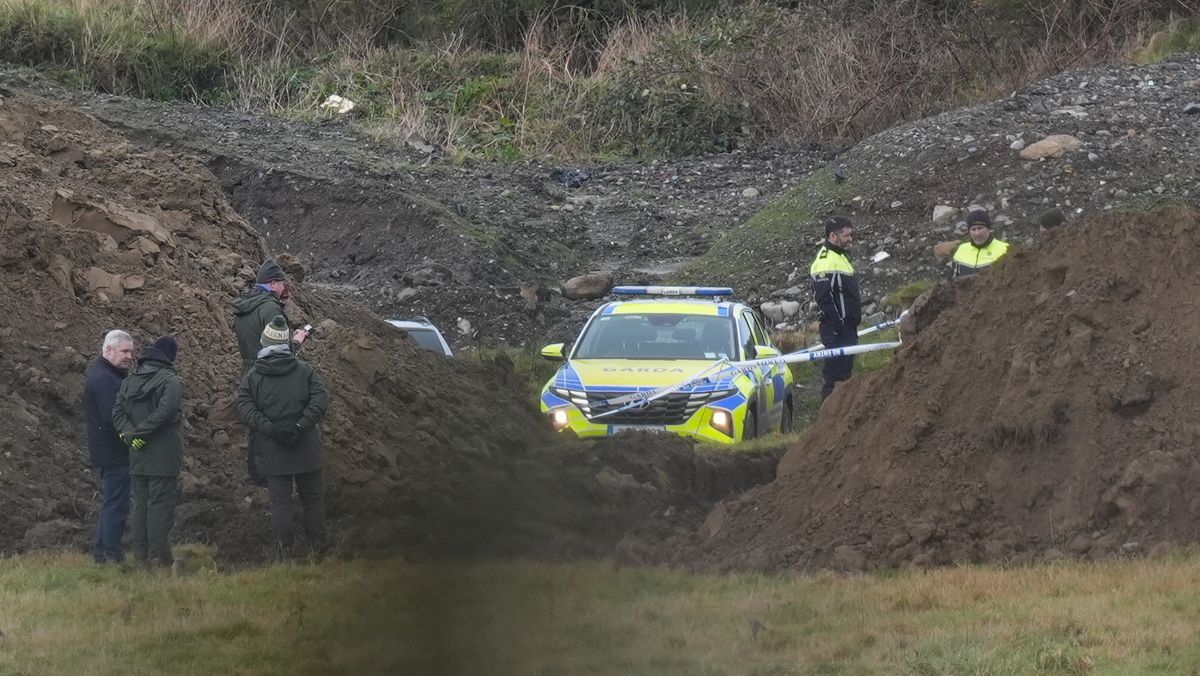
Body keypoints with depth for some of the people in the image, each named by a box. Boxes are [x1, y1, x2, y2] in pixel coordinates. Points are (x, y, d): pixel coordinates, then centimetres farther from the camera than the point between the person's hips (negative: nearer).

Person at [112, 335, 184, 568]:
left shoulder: (130, 381, 12)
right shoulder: (170, 381, -10)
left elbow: (118, 411, 3)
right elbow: (165, 411, -22)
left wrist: (129, 432, -8)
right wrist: (138, 433, -16)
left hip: (137, 455, 6)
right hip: (164, 454, -6)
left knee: (140, 503, 11)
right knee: (161, 503, -3)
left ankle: (140, 553, 12)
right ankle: (157, 553, -5)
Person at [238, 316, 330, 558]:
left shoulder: (253, 376, -1)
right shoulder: (304, 371, 0)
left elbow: (245, 406, -11)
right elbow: (320, 400, -9)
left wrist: (269, 428, -15)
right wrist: (300, 426, -14)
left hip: (272, 451, 0)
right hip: (305, 449, 0)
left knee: (279, 500, 3)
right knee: (312, 497, 11)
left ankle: (283, 549, 1)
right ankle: (318, 545, 14)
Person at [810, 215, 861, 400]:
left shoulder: (840, 258, 18)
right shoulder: (826, 262, -16)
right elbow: (824, 298, -23)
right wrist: (838, 327, -24)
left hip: (847, 328, 11)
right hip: (837, 329, -11)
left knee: (844, 371, 14)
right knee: (835, 373, -10)